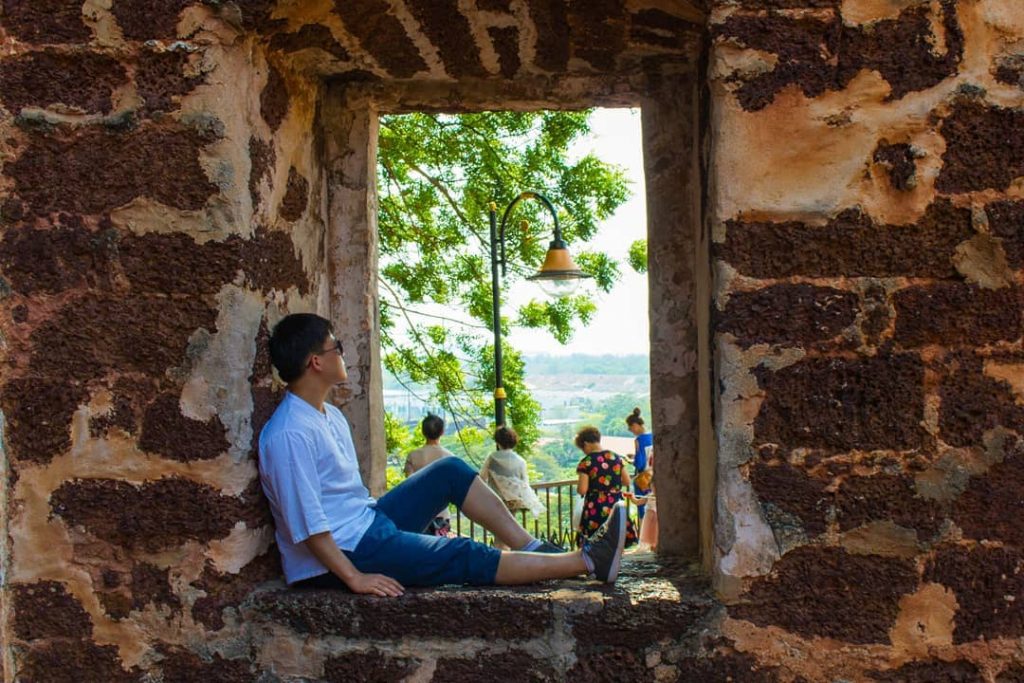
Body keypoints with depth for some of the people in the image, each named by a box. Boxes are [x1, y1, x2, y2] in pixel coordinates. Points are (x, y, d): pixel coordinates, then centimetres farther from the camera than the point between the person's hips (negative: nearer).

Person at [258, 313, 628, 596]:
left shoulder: (330, 416, 9)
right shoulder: (289, 435, -23)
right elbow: (307, 523, -26)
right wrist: (355, 578, -26)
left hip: (368, 520, 10)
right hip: (339, 555, -10)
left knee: (450, 471, 4)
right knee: (468, 558, -15)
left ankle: (531, 548, 0)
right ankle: (587, 561, -11)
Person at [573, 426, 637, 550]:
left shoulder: (586, 462, -11)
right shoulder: (616, 458, 3)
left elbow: (582, 490, -14)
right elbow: (627, 482, 9)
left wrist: (578, 486, 7)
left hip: (595, 509, -5)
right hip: (616, 507, 5)